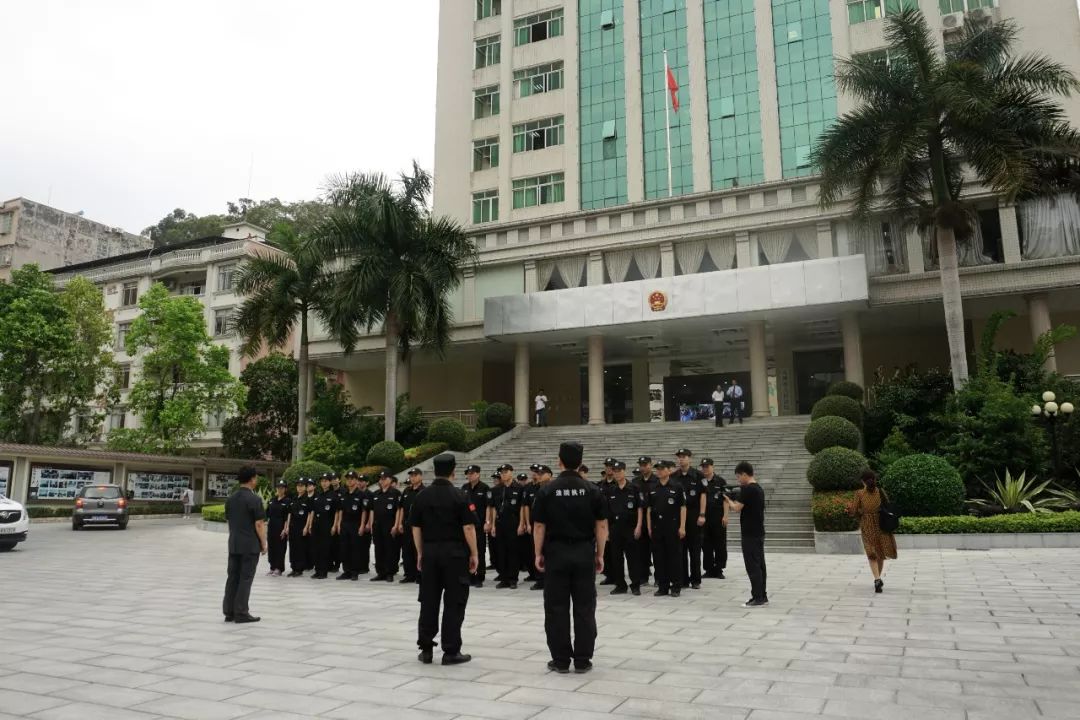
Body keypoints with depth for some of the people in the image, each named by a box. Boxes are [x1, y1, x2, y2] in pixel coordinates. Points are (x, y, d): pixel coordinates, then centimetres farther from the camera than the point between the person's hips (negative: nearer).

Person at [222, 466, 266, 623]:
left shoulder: (230, 499, 8)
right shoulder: (254, 499, -14)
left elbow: (228, 521, 15)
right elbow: (259, 524, -15)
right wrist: (263, 544, -6)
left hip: (233, 544, 7)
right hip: (250, 545, -7)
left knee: (232, 577, 10)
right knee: (245, 579, -1)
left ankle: (229, 612, 14)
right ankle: (241, 613, 3)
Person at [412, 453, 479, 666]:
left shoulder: (421, 496, 3)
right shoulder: (459, 496, -9)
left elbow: (415, 527, 7)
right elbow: (468, 528, -11)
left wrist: (420, 553, 16)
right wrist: (474, 554, -2)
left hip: (430, 552, 4)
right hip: (455, 553, -4)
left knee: (428, 601, 11)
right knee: (454, 603, 2)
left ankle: (425, 649, 15)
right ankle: (451, 651, 5)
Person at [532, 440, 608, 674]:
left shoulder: (547, 491, -5)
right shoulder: (591, 491, -1)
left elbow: (539, 526, -5)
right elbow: (601, 525, -1)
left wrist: (538, 554, 4)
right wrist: (600, 555, 6)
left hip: (556, 554, -1)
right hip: (584, 554, 1)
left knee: (557, 608, 6)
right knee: (584, 608, 7)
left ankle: (560, 660, 10)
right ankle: (582, 660, 10)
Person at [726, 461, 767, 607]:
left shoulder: (747, 489, -16)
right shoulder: (758, 488, 13)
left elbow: (737, 508, -18)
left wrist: (728, 501, -1)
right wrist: (736, 500, 11)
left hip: (750, 533, -9)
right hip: (758, 532, 9)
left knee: (752, 566, -5)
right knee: (760, 564, 12)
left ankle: (757, 598, -3)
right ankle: (762, 596, 17)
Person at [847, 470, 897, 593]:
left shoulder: (859, 494, -7)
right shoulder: (880, 492, -3)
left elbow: (854, 511, -8)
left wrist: (849, 508, 12)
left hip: (867, 527, -1)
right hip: (881, 525, 1)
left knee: (872, 555, 6)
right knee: (881, 552, 18)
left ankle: (877, 580, -12)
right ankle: (878, 579, 28)